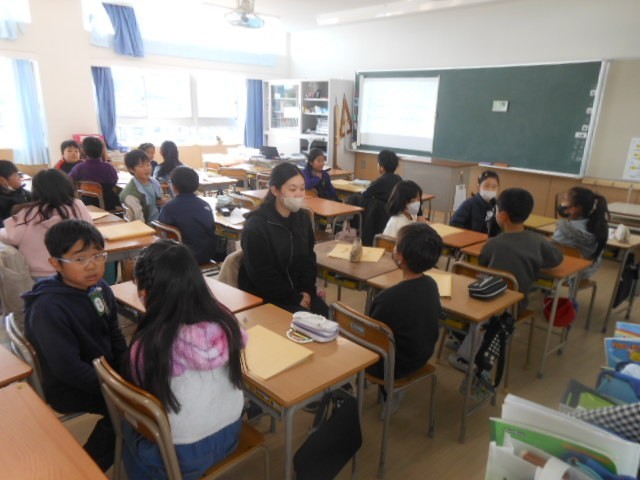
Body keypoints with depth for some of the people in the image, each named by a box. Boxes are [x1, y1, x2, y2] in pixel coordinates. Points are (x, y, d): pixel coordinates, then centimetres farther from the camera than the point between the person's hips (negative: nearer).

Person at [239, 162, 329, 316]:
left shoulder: (303, 219, 4)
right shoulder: (255, 226, -17)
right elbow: (261, 276, -17)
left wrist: (307, 291, -4)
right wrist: (295, 298, -17)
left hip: (299, 291, 6)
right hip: (265, 296, -6)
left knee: (324, 314, -15)